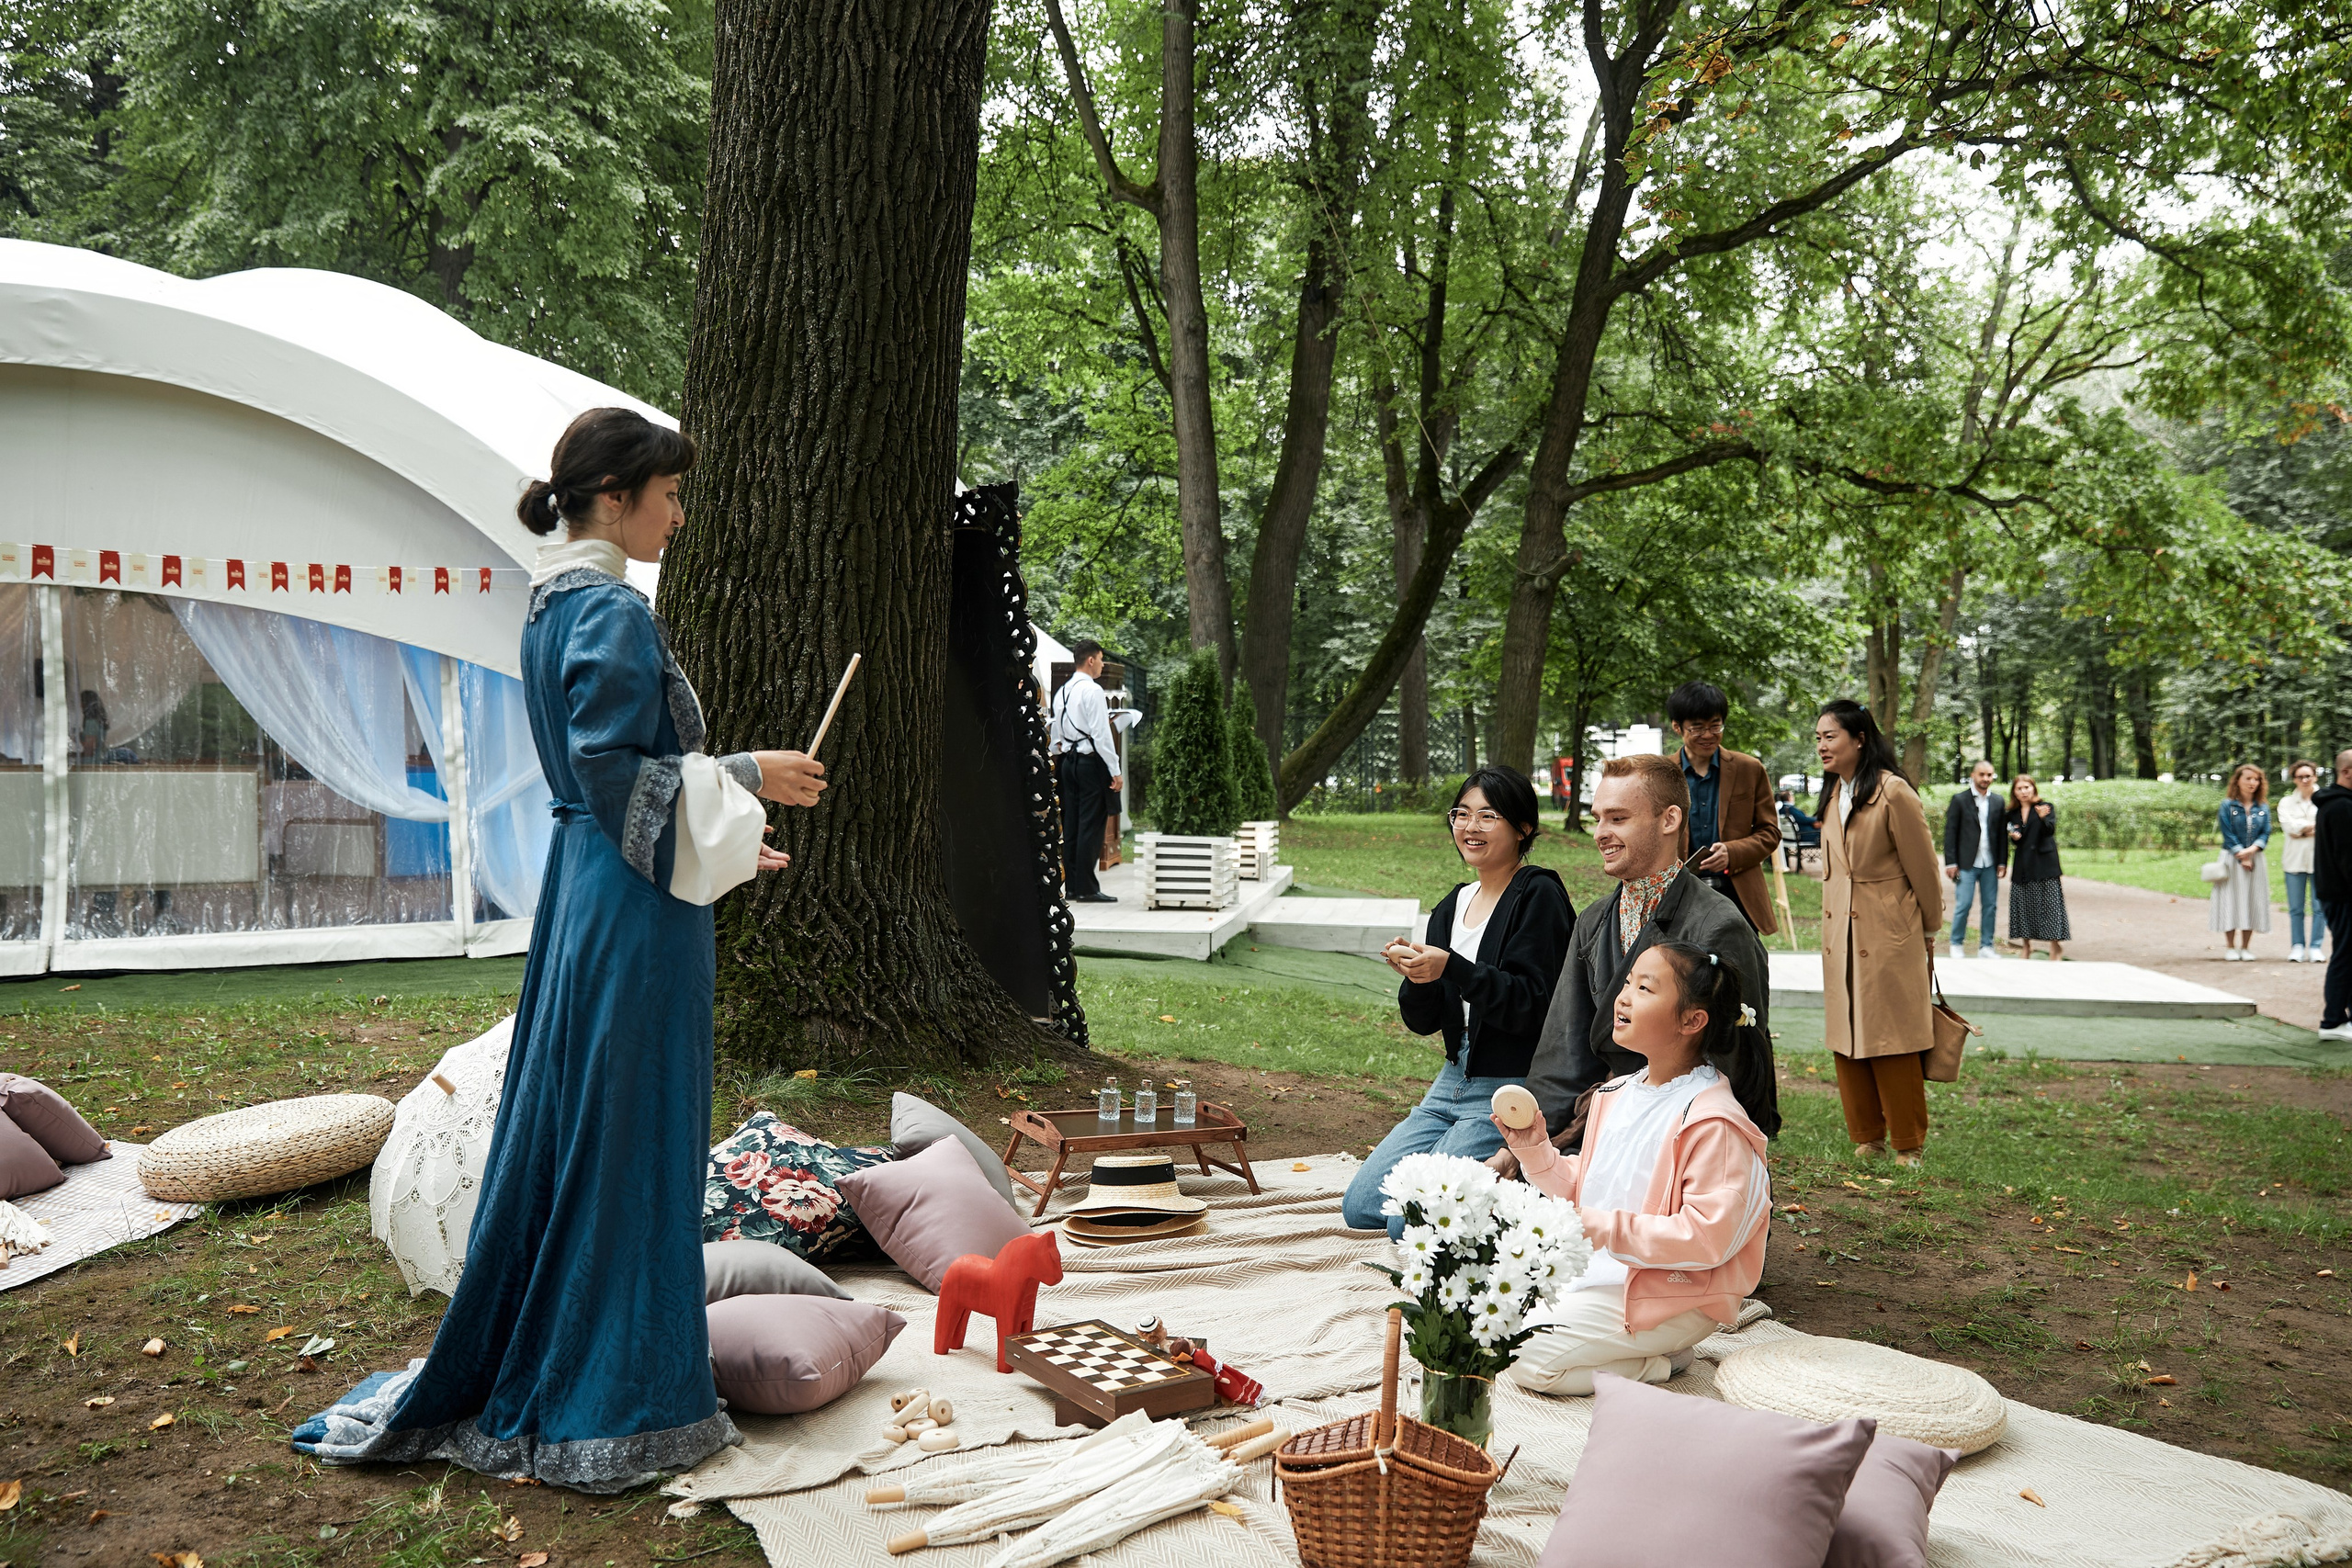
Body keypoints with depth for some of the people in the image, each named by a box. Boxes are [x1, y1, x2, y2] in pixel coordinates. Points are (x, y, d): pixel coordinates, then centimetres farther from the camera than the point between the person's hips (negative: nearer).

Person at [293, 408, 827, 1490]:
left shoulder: (557, 605, 14)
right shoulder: (613, 612, -16)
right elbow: (616, 773, -21)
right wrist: (746, 774, -14)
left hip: (579, 892, 10)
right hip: (633, 912, -10)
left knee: (559, 1128, 16)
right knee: (625, 1140, 0)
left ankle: (501, 1371, 29)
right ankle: (606, 1406, 12)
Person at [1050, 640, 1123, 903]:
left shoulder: (1061, 692, 14)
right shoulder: (1092, 690, -12)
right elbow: (1101, 733, -16)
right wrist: (1115, 770, -13)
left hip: (1067, 761, 9)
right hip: (1091, 762, -8)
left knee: (1071, 825, 9)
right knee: (1091, 825, -6)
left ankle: (1071, 886, 13)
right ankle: (1086, 888, -6)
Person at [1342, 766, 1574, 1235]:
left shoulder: (1539, 895, -10)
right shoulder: (1453, 906, 11)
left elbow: (1531, 1007, -19)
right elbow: (1423, 1021, 9)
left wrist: (1452, 968, -29)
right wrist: (1416, 978, -12)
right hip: (1452, 1083, 8)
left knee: (1408, 1222, -16)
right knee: (1359, 1206, 3)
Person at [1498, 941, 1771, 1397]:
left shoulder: (1714, 1123, -20)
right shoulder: (1616, 1094, 8)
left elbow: (1709, 1238, -24)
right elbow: (1582, 1186, 16)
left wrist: (1607, 1229, -26)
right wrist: (1536, 1151, -2)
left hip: (1667, 1296, -9)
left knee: (1529, 1359, -18)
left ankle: (1661, 1362, 1)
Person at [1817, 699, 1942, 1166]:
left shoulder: (1893, 793, -14)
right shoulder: (1833, 793, 10)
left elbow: (1922, 869, -7)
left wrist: (1928, 933, 1)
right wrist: (1832, 923, 18)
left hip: (1888, 936, -7)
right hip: (1840, 936, 7)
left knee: (1891, 1043, -1)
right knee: (1847, 1040, 9)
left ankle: (1909, 1145, 12)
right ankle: (1867, 1139, 20)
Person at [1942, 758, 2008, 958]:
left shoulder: (1998, 801, 9)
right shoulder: (1959, 800, -1)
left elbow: (2002, 834, 9)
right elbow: (1950, 833, -3)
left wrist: (2003, 862, 4)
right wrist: (1950, 862, -7)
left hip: (1990, 864, 3)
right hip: (1966, 864, -3)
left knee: (1990, 906, 5)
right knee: (1963, 905, -4)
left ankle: (1986, 946, 14)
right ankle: (1957, 945, 10)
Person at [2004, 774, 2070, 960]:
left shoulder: (2046, 807, 0)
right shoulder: (2012, 814, 12)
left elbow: (2050, 830, -17)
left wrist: (2043, 818, -37)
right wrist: (2014, 837, -5)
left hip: (2043, 864, -5)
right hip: (2022, 866, 5)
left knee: (2048, 905, -8)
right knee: (2023, 907, 4)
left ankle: (2055, 952, -1)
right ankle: (2027, 948, 15)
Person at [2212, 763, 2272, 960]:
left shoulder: (2263, 807, 6)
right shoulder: (2228, 805, -3)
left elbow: (2266, 833, 2)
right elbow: (2228, 834, -6)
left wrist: (2252, 849, -16)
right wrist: (2242, 858, -11)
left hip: (2255, 859, 3)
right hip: (2232, 859, -3)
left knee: (2252, 901, 3)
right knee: (2231, 901, -2)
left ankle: (2246, 948, 10)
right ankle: (2230, 948, 5)